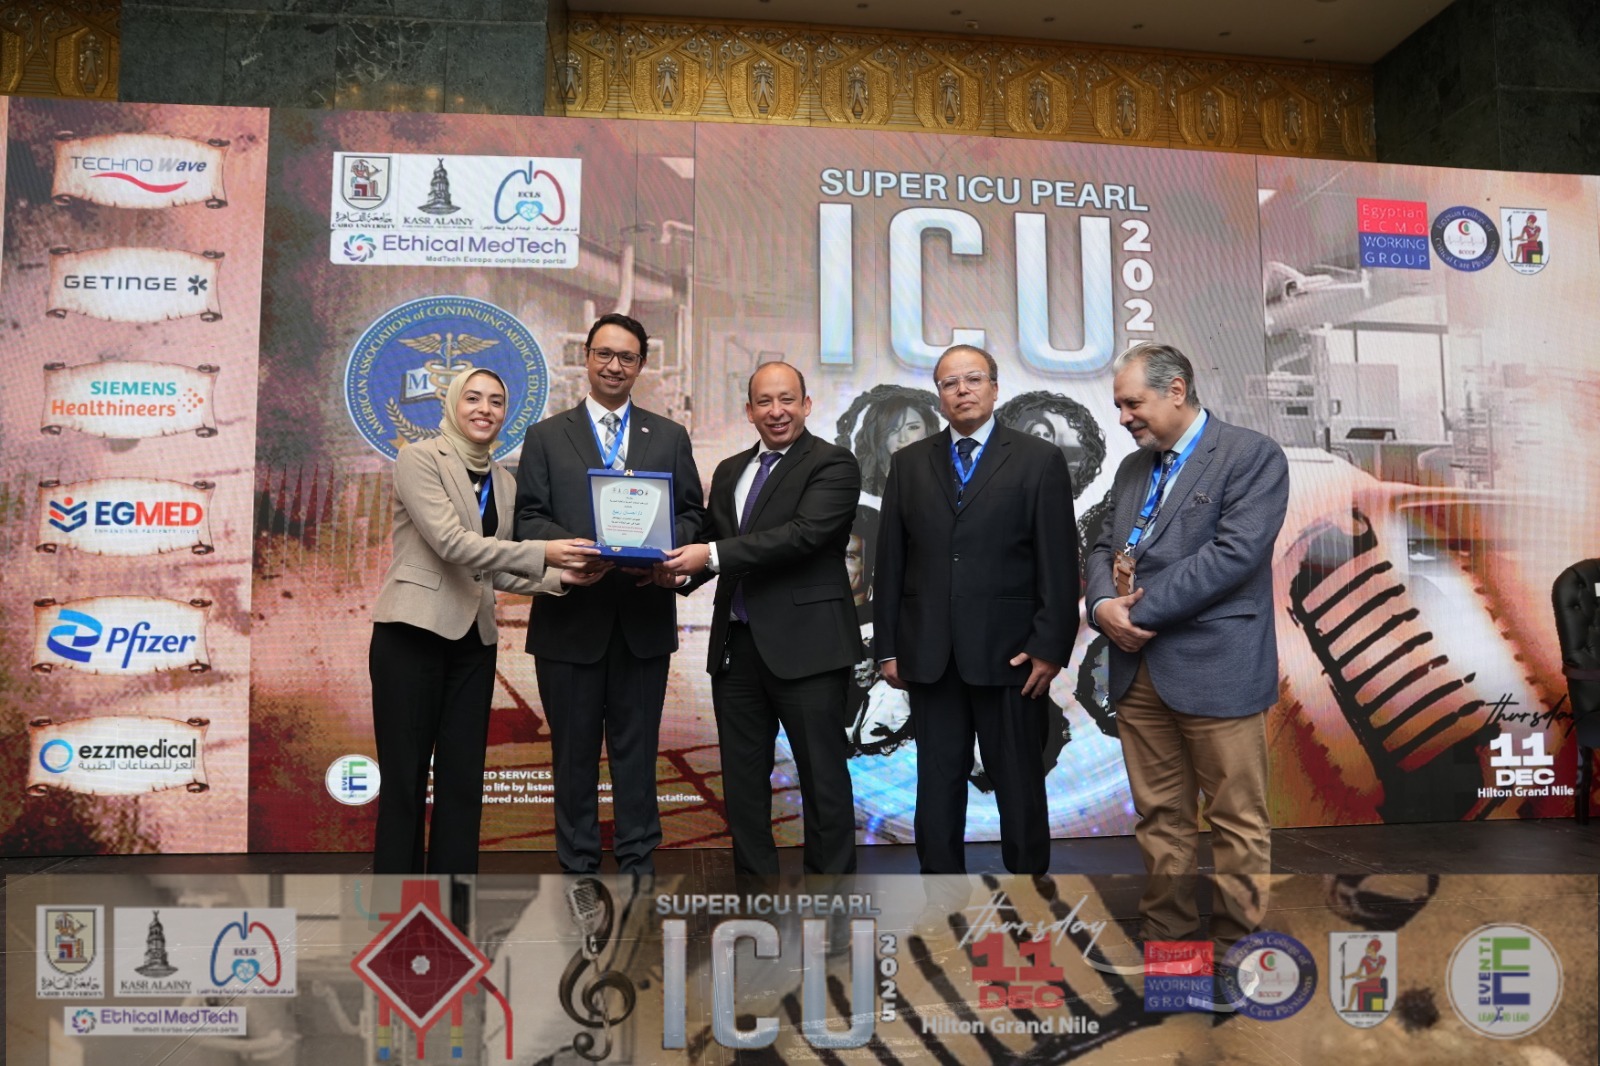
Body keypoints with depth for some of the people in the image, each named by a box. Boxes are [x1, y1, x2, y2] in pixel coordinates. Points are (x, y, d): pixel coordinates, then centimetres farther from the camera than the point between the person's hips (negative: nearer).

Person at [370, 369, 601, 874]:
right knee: (404, 781, 2)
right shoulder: (419, 458, -6)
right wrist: (541, 553, -23)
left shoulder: (502, 480, 12)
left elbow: (496, 571, 12)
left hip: (472, 641, 6)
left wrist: (557, 577, -5)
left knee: (463, 782, 9)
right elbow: (450, 542, -18)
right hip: (412, 634, -6)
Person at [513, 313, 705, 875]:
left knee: (637, 745, 8)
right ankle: (578, 863, 20)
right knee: (574, 748, 8)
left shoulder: (669, 436, 12)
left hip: (644, 613, 1)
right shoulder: (546, 436, 8)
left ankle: (638, 860, 19)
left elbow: (691, 513, 8)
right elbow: (529, 517, 1)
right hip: (571, 614, 0)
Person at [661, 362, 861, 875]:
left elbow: (805, 533, -20)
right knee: (742, 778, 13)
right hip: (737, 644, 7)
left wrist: (714, 556, -23)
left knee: (823, 777, 2)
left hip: (805, 644, -6)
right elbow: (712, 542, 17)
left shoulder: (833, 464, -5)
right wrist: (680, 566, -6)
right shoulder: (730, 471, 17)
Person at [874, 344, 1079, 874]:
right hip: (929, 655, 3)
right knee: (937, 785, 9)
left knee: (1020, 786, 7)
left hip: (1010, 652, -2)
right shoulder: (909, 463, 10)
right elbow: (890, 561, 9)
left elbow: (1059, 563, -2)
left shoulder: (1039, 460, 2)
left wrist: (1050, 647, -8)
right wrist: (887, 647, 5)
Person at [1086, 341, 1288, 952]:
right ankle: (1165, 935, 24)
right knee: (1159, 816, 13)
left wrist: (1141, 609, -14)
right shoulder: (1133, 467, 18)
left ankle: (1237, 942, 18)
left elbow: (1235, 552, -16)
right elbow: (1104, 547, 16)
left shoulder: (1252, 456, -4)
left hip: (1214, 667, -6)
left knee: (1237, 820, 4)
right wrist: (1104, 603, -7)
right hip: (1138, 668, 6)